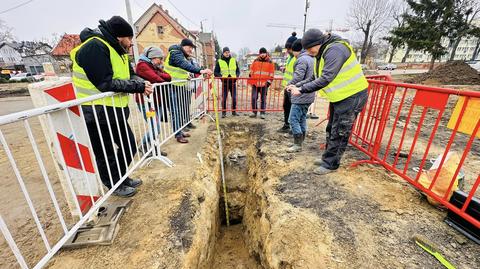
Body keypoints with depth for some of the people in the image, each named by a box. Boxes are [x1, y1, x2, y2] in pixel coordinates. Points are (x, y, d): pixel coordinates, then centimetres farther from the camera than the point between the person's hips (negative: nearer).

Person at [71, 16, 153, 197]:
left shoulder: (117, 50, 11)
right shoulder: (94, 47, -18)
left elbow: (130, 75, 9)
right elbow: (106, 83, -26)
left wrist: (142, 84, -11)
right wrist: (139, 87, -21)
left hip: (116, 111, 9)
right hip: (96, 114, -9)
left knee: (129, 146, 17)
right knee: (105, 154, 8)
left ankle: (122, 178, 39)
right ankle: (115, 186, 29)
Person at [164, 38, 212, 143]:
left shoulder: (183, 56, 19)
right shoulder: (175, 53, -14)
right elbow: (185, 65, -32)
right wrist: (200, 71, -42)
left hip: (180, 86, 10)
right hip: (173, 87, -9)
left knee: (181, 110, 14)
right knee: (176, 111, -6)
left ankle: (180, 130, 26)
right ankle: (178, 135, 2)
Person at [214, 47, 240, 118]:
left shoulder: (234, 60, 10)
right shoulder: (219, 61, 4)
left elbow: (238, 70, 15)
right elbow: (215, 72, 3)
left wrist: (237, 76, -5)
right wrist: (221, 76, -14)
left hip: (233, 82, 2)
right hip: (224, 83, -2)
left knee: (234, 98, 5)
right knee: (224, 98, -1)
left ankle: (234, 112, 18)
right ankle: (224, 112, 9)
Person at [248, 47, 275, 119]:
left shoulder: (270, 62, 5)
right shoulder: (255, 61, 9)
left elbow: (271, 73, 6)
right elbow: (251, 71, 13)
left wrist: (269, 81, -2)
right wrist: (250, 80, 8)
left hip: (264, 84, -1)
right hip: (255, 83, 1)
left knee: (263, 99, 3)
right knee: (254, 98, -1)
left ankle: (262, 113, 12)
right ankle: (254, 112, 12)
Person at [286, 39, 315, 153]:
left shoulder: (302, 59, -12)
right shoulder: (311, 59, 18)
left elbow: (298, 78, -20)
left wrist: (289, 84, -4)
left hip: (300, 96, -10)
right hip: (308, 96, 10)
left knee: (293, 119, -7)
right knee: (302, 119, 14)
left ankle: (297, 145, -3)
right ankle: (300, 142, 23)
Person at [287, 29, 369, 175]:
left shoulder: (335, 49, -22)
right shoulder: (322, 54, 8)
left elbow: (326, 79, -31)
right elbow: (314, 78, 9)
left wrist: (302, 90, -27)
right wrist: (297, 85, -4)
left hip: (352, 96, -10)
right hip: (339, 96, 10)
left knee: (339, 133, -1)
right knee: (331, 130, 17)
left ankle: (331, 164, 12)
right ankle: (327, 158, 31)